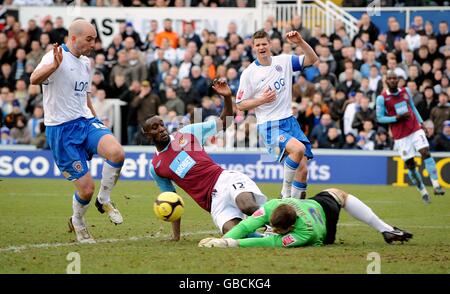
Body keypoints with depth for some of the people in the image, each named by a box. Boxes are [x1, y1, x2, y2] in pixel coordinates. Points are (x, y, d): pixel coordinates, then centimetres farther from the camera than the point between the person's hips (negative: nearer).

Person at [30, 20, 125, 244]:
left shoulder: (86, 63, 14)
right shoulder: (56, 57, -12)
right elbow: (34, 79, -33)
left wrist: (96, 123, 33)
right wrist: (55, 65, -51)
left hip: (86, 121, 6)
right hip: (61, 129, -6)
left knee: (116, 152, -26)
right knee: (86, 188, -7)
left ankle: (104, 200, -1)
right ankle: (78, 223, 26)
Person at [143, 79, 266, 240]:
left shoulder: (187, 133, 12)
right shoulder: (155, 168, 14)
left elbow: (225, 122, 15)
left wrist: (227, 98, -4)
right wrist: (175, 235, 13)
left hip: (224, 178, -1)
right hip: (213, 200, 1)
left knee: (248, 205, -37)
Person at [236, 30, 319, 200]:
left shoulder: (284, 61, 7)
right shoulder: (249, 73, -2)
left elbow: (312, 60, 5)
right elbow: (240, 105, 0)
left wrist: (300, 42, -11)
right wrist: (262, 100, -14)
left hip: (289, 121, 5)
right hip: (270, 126, -5)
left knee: (302, 169, -2)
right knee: (298, 148, -30)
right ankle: (286, 192, -15)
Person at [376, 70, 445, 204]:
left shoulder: (406, 91, 7)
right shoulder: (382, 98, -6)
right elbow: (379, 118, -4)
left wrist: (421, 122, 10)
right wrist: (396, 118, -16)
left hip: (415, 129, 3)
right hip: (400, 135, -3)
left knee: (426, 153, -16)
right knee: (410, 164, -1)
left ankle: (436, 185, -18)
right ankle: (423, 192, 12)